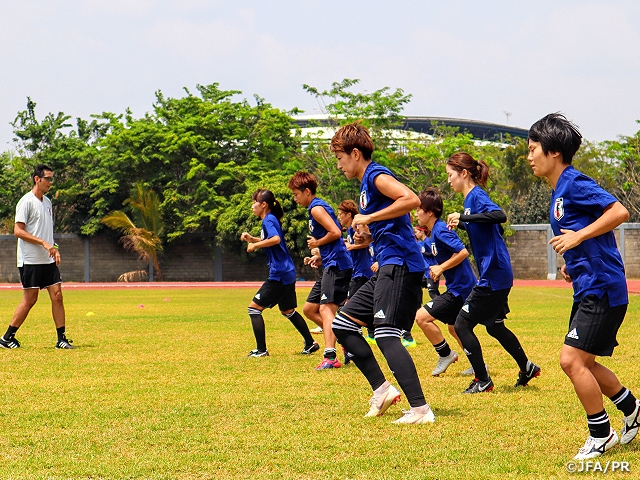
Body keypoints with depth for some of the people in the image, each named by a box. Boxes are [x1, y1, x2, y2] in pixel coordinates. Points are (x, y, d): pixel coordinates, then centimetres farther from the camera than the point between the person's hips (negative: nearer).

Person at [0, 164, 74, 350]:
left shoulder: (47, 202, 15)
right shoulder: (26, 202, -10)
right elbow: (18, 231, -15)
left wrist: (54, 248, 11)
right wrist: (43, 243, -19)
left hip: (48, 260, 7)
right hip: (30, 260, -7)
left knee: (57, 295, -1)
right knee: (29, 299, -5)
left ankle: (61, 338, 2)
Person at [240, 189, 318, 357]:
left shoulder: (268, 220, -13)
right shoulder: (271, 219, 16)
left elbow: (275, 239, -32)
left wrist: (255, 245, -22)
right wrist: (251, 239, 17)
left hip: (279, 274, -10)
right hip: (287, 273, 10)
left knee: (254, 307, -7)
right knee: (288, 311, 23)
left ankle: (261, 350, -7)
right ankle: (311, 344, 29)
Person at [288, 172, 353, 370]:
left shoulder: (316, 208, -11)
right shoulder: (318, 206, 19)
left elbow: (335, 232, -21)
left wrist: (317, 243, -8)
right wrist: (320, 256, 15)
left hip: (336, 265, -11)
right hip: (331, 264, 11)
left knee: (326, 309, -19)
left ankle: (330, 357, -29)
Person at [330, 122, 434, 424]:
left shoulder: (376, 176, -9)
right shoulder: (366, 184, 22)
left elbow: (411, 200, -25)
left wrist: (369, 218, -19)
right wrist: (368, 235, 11)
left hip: (400, 265, -11)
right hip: (388, 267, 11)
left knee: (386, 334, -18)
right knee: (342, 325, 13)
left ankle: (420, 409, -21)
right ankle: (382, 389, 11)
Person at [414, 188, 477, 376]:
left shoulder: (440, 231, -18)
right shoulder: (434, 232, 12)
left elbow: (463, 252, -26)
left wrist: (441, 268, -20)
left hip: (459, 288, -11)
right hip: (458, 288, 11)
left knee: (422, 317, -14)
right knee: (454, 327, 24)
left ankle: (446, 354, 0)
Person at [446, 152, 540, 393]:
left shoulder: (476, 197, -15)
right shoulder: (471, 197, 13)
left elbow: (500, 216, -34)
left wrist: (463, 217, -34)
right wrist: (460, 224, 22)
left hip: (493, 275, -10)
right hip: (497, 274, 10)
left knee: (462, 324, -5)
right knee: (494, 326, 23)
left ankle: (482, 381, 2)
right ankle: (527, 368, 32)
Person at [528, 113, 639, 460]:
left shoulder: (575, 184, -14)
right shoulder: (560, 192, 16)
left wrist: (577, 237, -24)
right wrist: (571, 264, 11)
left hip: (602, 289, -10)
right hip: (588, 290, 10)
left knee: (572, 360, -11)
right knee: (583, 363, 16)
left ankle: (601, 435, 2)